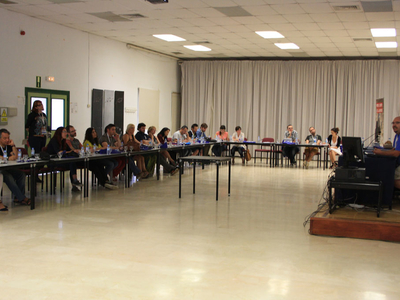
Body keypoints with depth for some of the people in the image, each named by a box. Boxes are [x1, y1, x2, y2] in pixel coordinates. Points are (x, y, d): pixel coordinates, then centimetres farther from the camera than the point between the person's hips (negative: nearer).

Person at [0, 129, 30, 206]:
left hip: (8, 169, 7)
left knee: (21, 174, -18)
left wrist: (13, 145, -3)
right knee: (8, 177, -35)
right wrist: (10, 158, -5)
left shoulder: (8, 146, 13)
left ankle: (18, 197, -17)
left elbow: (15, 157, 6)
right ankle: (22, 198, -32)